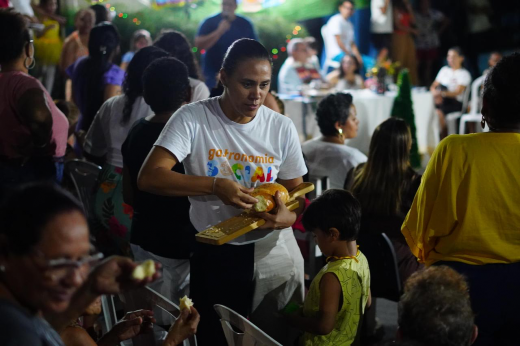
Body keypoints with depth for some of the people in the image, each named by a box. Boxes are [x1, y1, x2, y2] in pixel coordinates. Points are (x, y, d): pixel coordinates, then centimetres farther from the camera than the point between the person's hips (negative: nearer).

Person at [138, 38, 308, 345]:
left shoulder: (282, 128, -4)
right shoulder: (192, 118, -13)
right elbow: (148, 177, -22)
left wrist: (289, 216, -19)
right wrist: (216, 185, -31)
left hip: (274, 253, 2)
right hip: (215, 254, -2)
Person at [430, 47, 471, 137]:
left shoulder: (464, 74, 3)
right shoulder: (444, 70, 20)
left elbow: (458, 92, -11)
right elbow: (433, 86, 16)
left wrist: (442, 93, -28)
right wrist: (435, 93, -9)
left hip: (455, 103, -5)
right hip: (441, 100, 5)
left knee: (439, 112, -35)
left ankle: (443, 138, -25)